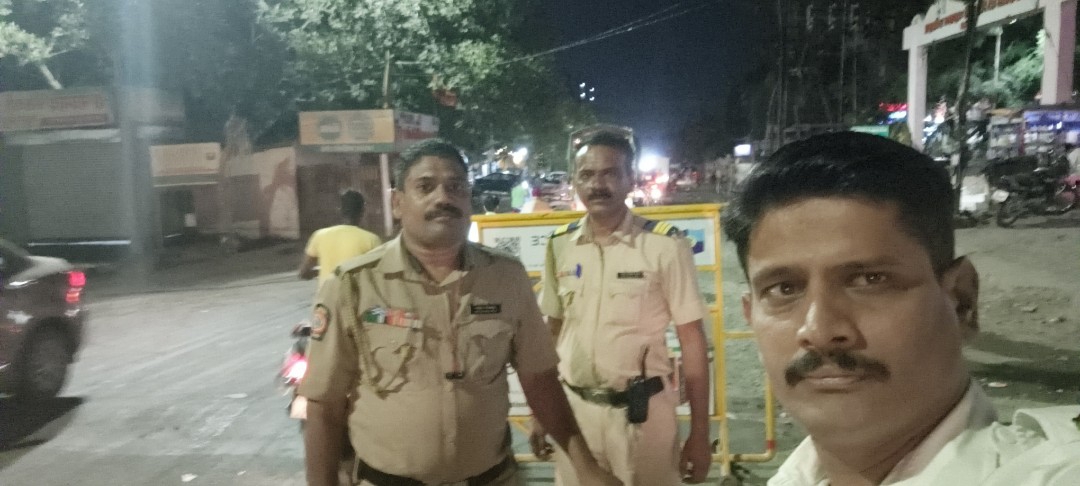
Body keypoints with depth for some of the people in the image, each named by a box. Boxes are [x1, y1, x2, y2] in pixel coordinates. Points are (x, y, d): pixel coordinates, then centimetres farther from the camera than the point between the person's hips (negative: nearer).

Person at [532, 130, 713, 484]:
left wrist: (699, 434, -7)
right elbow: (551, 332, 9)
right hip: (573, 407, 3)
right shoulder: (560, 246, 0)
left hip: (643, 410, -3)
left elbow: (692, 340, -7)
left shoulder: (665, 245, -12)